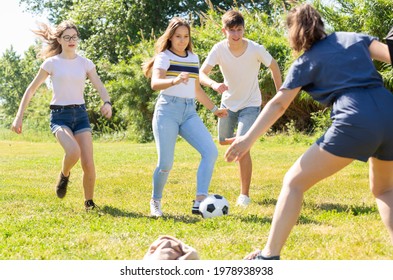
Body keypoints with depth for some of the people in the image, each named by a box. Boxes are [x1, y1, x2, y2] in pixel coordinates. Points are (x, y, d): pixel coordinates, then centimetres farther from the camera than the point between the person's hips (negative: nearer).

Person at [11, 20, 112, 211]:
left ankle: (89, 202, 13)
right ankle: (64, 176, 3)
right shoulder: (52, 63, 0)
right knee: (73, 151, -30)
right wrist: (19, 116, -2)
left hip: (80, 114, 3)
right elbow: (31, 90, 4)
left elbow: (100, 87, -2)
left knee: (88, 163, -8)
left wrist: (107, 103, -25)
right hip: (59, 115, -3)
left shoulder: (85, 64, 6)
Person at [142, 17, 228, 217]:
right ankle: (155, 202, 17)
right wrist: (175, 80, -40)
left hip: (189, 112, 5)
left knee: (210, 152, -16)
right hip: (168, 110, -5)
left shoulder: (193, 58, 17)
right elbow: (155, 83, -21)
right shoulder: (164, 56, -2)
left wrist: (214, 108, 30)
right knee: (166, 163, -9)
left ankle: (199, 202, -18)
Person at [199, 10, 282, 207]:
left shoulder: (256, 49, -23)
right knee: (223, 142, 20)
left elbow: (274, 67, -5)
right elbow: (201, 73, -29)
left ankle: (244, 195, -5)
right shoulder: (219, 49, -20)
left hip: (250, 104, -3)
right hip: (228, 102, 4)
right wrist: (214, 84, -50)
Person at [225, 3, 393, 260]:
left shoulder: (306, 62, 14)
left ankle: (269, 256, 5)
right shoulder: (354, 38, 23)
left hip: (355, 123, -4)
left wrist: (248, 139, 11)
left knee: (294, 182, 10)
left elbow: (278, 104, 10)